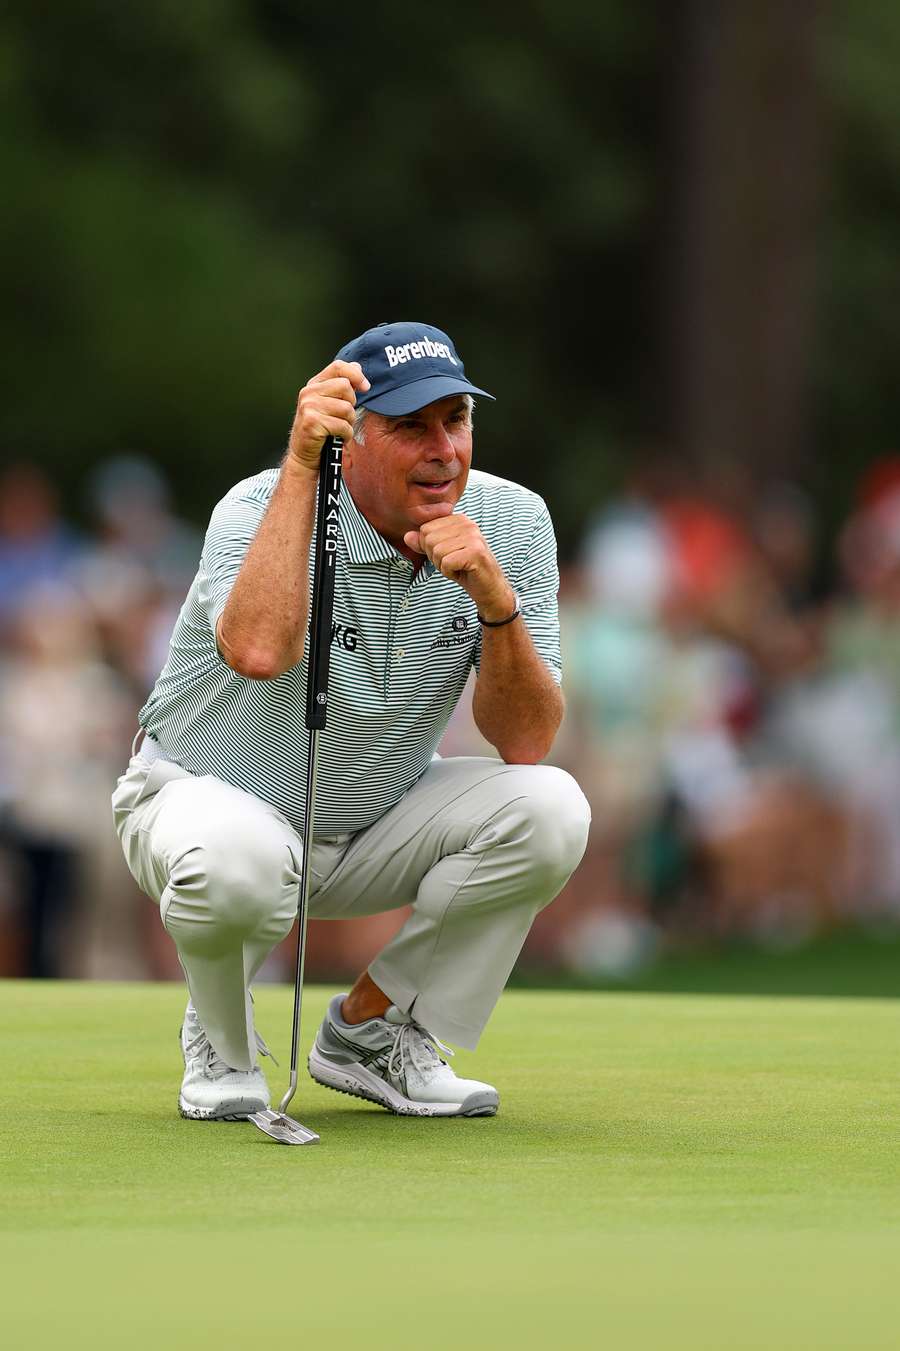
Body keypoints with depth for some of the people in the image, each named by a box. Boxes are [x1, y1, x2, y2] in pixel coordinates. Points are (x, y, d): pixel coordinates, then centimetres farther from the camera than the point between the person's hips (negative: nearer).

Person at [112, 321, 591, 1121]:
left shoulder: (512, 522, -11)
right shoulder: (262, 508, -24)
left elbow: (526, 742, -17)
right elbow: (258, 650, -47)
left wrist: (495, 597, -33)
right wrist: (300, 464, -44)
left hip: (378, 827, 4)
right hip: (203, 796, -4)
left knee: (549, 809, -22)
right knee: (237, 860, -39)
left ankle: (368, 1028, -1)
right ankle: (223, 1043, -3)